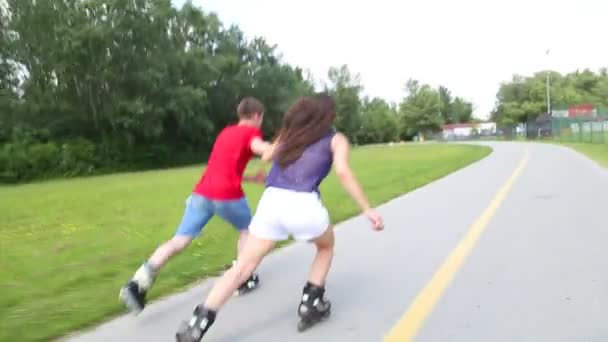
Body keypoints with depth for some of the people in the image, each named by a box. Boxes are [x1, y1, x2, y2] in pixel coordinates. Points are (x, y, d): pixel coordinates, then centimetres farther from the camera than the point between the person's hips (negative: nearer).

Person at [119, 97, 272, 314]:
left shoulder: (225, 132, 27)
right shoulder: (251, 131, 5)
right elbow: (260, 148, -20)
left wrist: (252, 179, 33)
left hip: (201, 193, 6)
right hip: (227, 195, -6)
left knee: (179, 241, 1)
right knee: (247, 229, 21)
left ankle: (136, 285, -10)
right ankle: (244, 280, 24)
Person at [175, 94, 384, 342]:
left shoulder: (291, 132, 24)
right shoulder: (336, 139, 13)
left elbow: (266, 157, 29)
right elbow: (343, 172, -4)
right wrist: (367, 210, -3)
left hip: (272, 200, 3)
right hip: (304, 204, -3)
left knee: (244, 266, 6)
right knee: (326, 247, 29)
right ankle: (311, 304, 25)